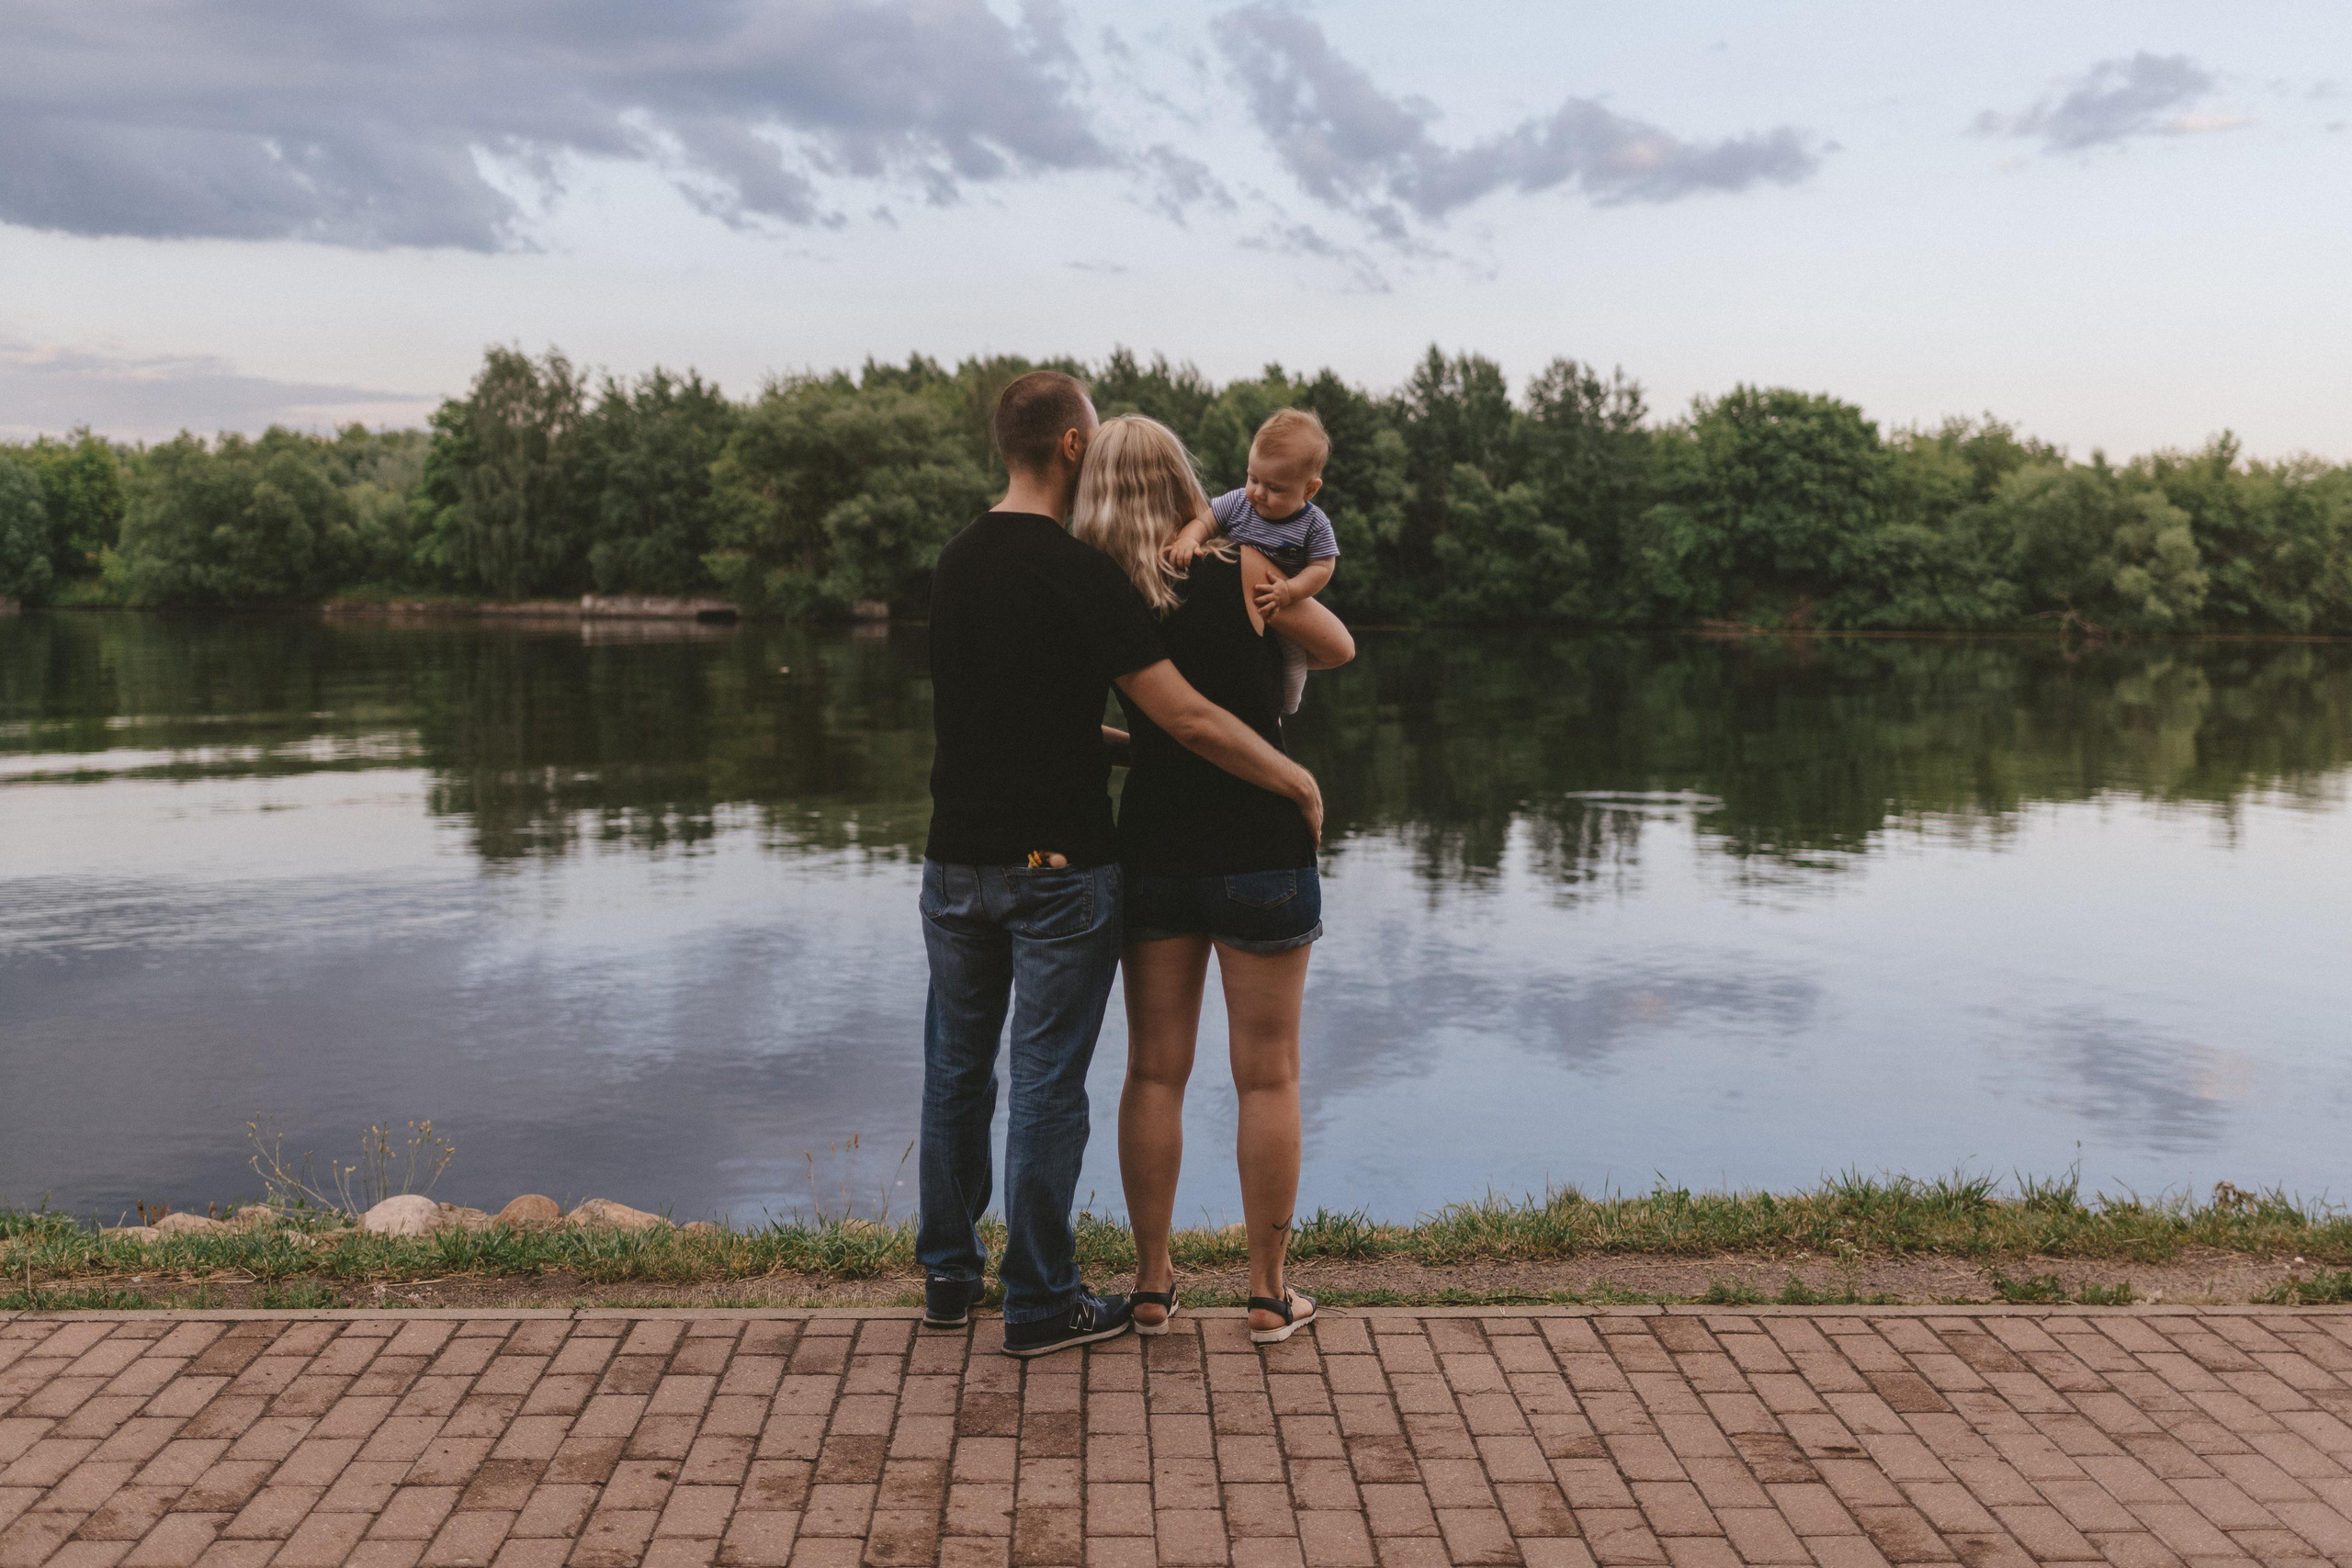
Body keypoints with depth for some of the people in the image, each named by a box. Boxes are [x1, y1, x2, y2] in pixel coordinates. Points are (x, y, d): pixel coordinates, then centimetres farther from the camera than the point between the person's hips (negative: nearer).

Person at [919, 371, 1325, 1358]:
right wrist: (1297, 781, -6)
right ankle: (1040, 1303, 12)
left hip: (956, 859, 7)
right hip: (1058, 865, -6)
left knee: (957, 1067, 16)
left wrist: (1121, 742, 18)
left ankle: (948, 1274, 28)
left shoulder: (957, 562, 7)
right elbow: (1190, 720, -19)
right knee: (1048, 1083, 3)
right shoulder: (1077, 573, -17)